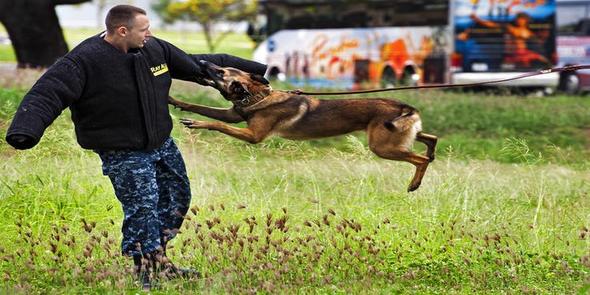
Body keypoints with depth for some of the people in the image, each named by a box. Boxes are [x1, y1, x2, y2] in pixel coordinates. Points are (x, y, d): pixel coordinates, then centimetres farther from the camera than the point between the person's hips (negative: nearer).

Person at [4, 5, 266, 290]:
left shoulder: (155, 49, -2)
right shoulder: (83, 62, -22)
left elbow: (197, 64, 10)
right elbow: (47, 95, -28)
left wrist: (253, 69, 14)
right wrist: (25, 129, -47)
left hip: (163, 144, 7)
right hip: (123, 154, -7)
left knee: (177, 197, 16)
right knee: (143, 210, -11)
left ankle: (159, 261, 33)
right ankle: (144, 274, 4)